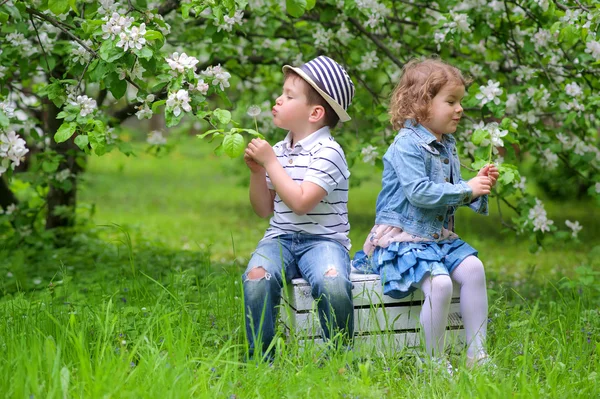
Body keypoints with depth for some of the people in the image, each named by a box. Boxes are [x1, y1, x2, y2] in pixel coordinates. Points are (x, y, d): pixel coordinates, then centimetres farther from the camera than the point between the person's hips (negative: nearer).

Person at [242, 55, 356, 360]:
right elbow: (264, 210, 17)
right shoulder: (279, 150, 12)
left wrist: (270, 162, -12)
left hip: (323, 239, -5)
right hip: (280, 238, 5)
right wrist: (256, 171, 2)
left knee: (332, 283, -34)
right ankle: (260, 356, -11)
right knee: (256, 277, -27)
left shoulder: (328, 152, -7)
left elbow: (300, 203, -19)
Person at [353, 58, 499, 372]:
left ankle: (476, 354, -1)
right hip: (401, 238, -9)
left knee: (472, 267, -11)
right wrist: (467, 189, -18)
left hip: (438, 236, 9)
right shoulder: (406, 145, -14)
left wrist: (478, 185, 3)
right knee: (439, 283, -26)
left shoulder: (446, 145, 14)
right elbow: (419, 192, -24)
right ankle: (435, 363, -9)